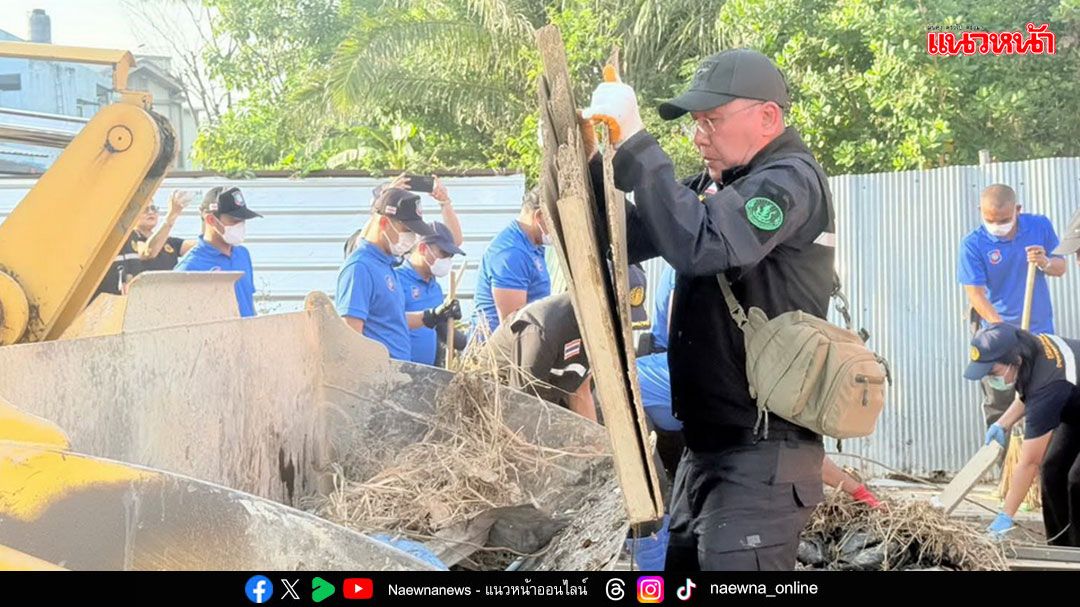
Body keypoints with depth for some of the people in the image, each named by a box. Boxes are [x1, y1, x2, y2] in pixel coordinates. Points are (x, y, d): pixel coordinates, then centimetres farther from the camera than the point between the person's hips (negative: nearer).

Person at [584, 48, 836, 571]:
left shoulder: (790, 179, -14)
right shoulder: (718, 183, 14)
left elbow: (699, 246, -31)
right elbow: (631, 240, 12)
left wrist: (634, 141, -26)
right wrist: (592, 162, -4)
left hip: (762, 454, -10)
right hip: (707, 446, 10)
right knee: (683, 566, 16)